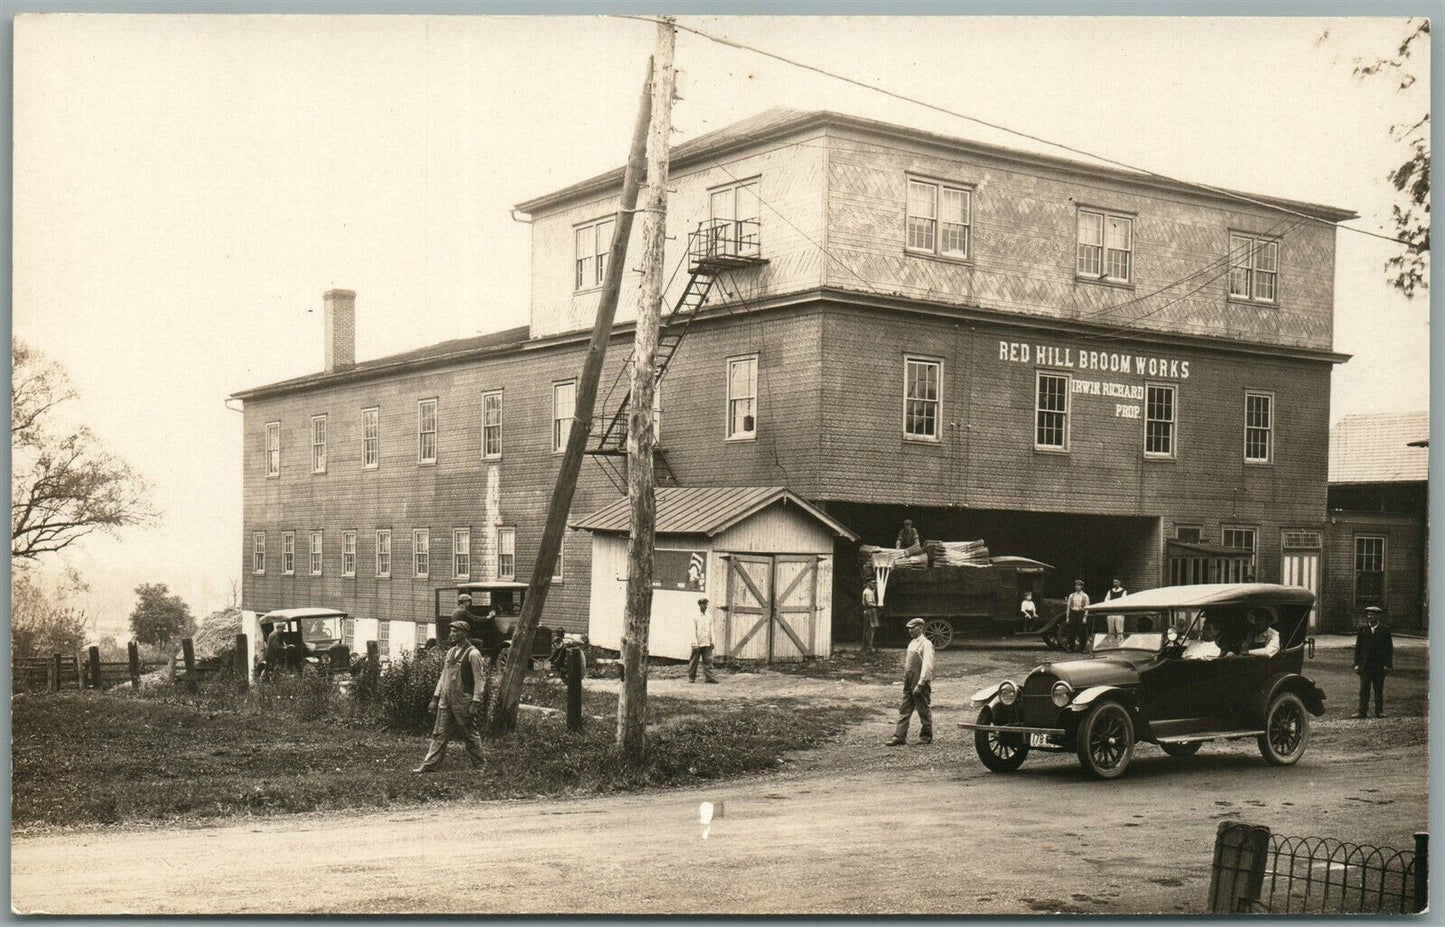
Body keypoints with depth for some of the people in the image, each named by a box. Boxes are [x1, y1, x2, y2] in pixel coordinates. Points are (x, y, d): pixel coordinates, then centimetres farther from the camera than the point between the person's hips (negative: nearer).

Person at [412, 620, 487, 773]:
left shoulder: (472, 654, -9)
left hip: (463, 701, -7)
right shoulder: (451, 652, 13)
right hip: (446, 700, 7)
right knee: (440, 733, 4)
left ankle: (479, 764, 17)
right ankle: (429, 765, 4)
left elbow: (480, 680, -11)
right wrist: (435, 697, 14)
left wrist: (475, 703, -16)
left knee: (469, 734, 4)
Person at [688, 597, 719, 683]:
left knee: (708, 661, -2)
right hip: (697, 643, -4)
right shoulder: (695, 617, -1)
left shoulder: (709, 617, 12)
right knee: (694, 661, 2)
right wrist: (695, 643, -11)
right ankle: (691, 677, 9)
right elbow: (693, 631, -5)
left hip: (707, 644, 4)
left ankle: (709, 677, -4)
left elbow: (711, 630, 14)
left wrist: (712, 641, 7)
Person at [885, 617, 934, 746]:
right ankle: (899, 737, 5)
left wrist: (920, 684, -23)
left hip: (921, 684, -8)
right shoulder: (912, 643, 15)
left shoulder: (925, 644, -12)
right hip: (909, 683, 9)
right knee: (904, 709, 5)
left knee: (924, 711, 3)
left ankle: (926, 737, 14)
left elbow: (927, 666, -19)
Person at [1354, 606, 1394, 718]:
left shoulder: (1385, 629, 2)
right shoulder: (1363, 629, 7)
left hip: (1379, 665, -1)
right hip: (1365, 665, 1)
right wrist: (1357, 664, 1)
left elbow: (1389, 648, 2)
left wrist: (1387, 664, -5)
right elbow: (1358, 647, 8)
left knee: (1379, 689, 6)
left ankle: (1379, 711, 11)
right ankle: (1363, 712, -1)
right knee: (1364, 689, -1)